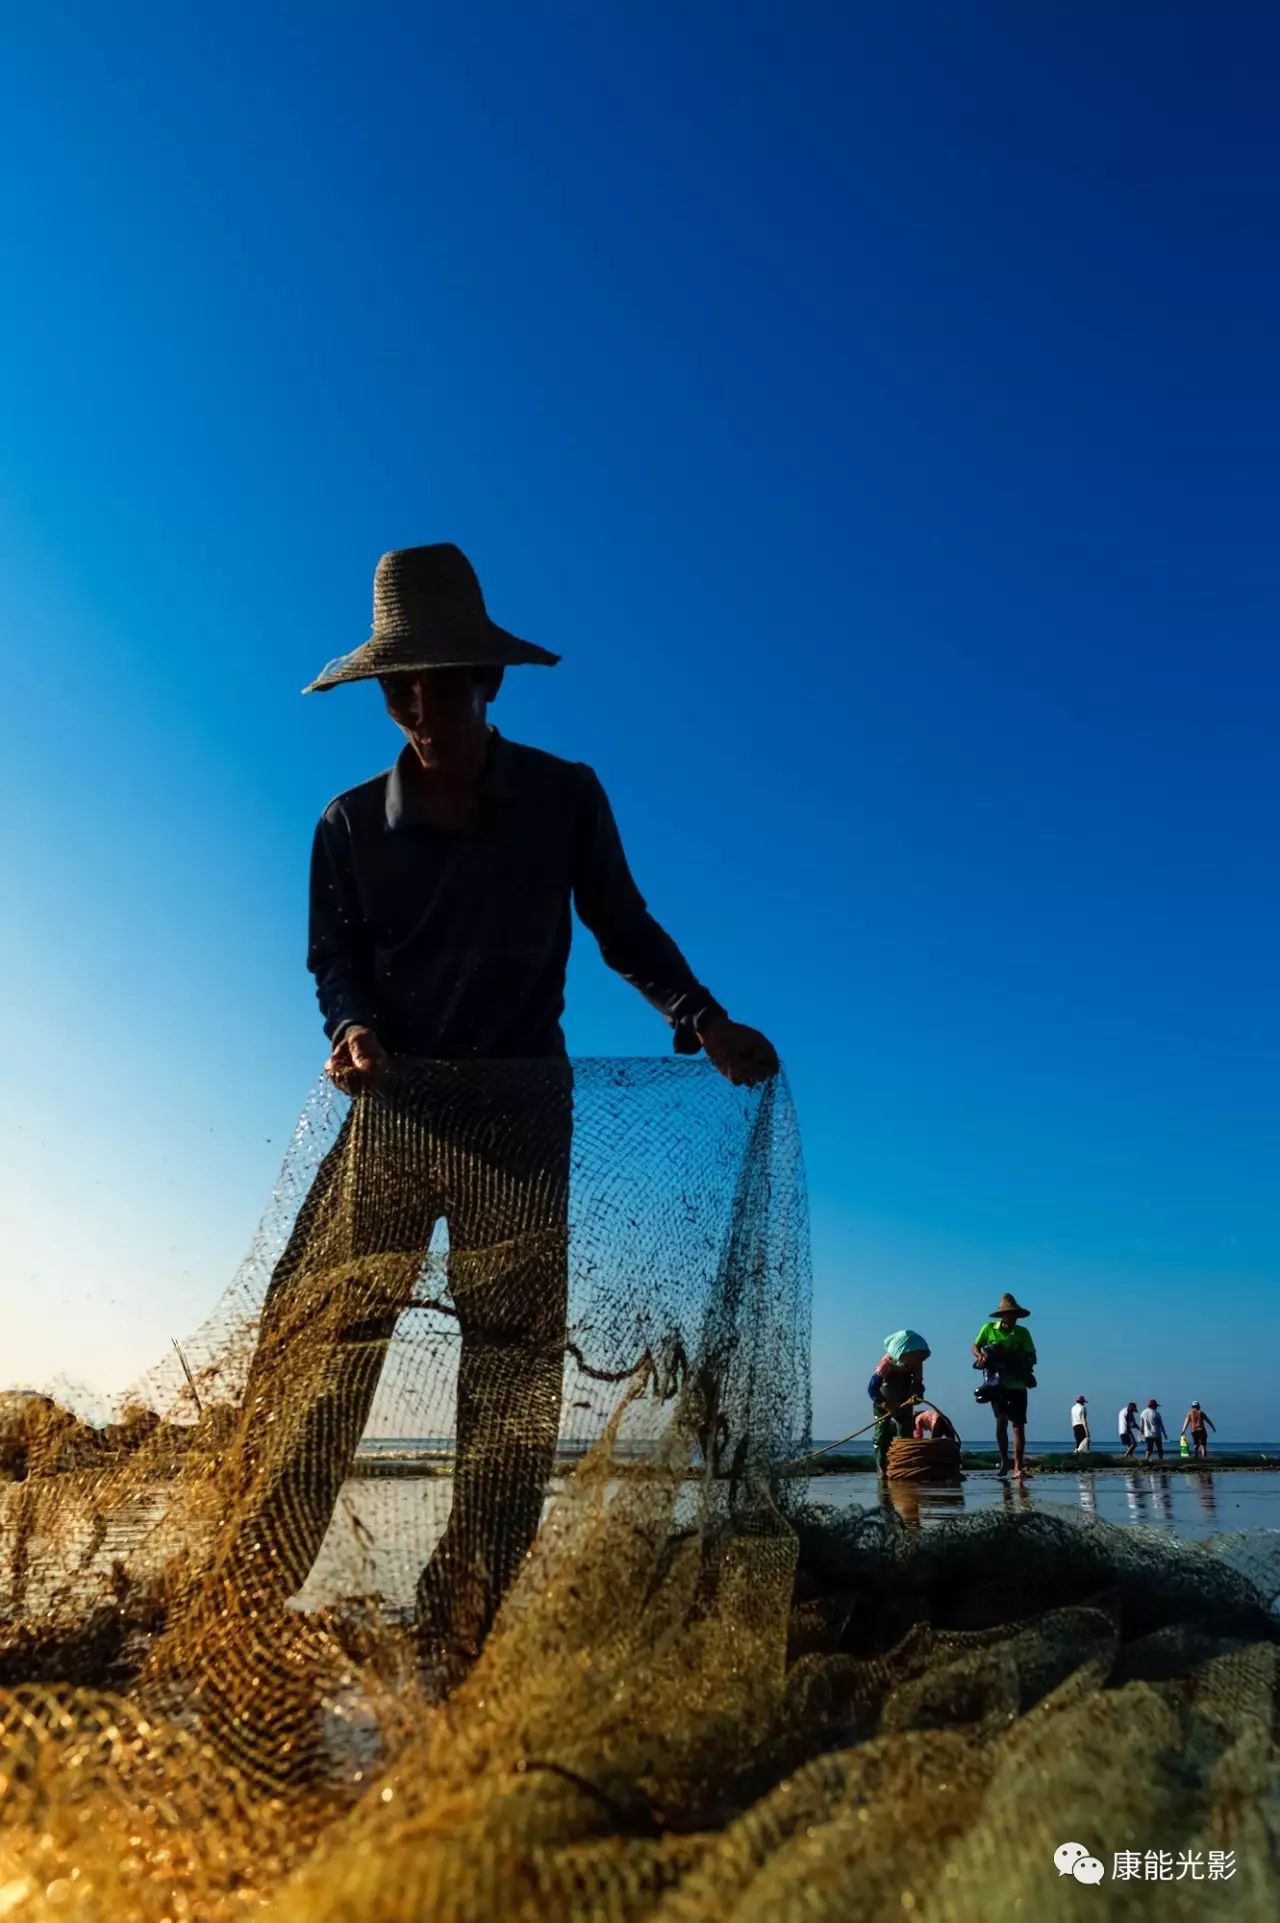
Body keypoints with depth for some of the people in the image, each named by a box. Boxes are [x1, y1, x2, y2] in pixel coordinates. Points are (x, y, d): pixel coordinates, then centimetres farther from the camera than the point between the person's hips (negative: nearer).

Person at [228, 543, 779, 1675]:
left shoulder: (565, 799, -1)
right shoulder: (352, 824, 1)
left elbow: (624, 930, 5)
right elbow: (337, 960, 5)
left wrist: (707, 1023, -10)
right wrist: (352, 1029, -18)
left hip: (521, 1110, 0)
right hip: (394, 1105, 1)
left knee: (512, 1379, 2)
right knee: (318, 1347, -5)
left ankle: (460, 1650, 16)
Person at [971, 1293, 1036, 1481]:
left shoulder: (1022, 1333, 4)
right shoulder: (989, 1328, 2)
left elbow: (1032, 1358, 4)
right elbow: (976, 1346, 10)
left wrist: (1023, 1363, -18)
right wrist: (980, 1356, -12)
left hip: (1018, 1384, 1)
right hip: (998, 1383, -1)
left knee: (1018, 1425, -4)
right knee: (1001, 1420, -10)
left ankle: (1018, 1468, -4)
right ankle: (1004, 1461, 6)